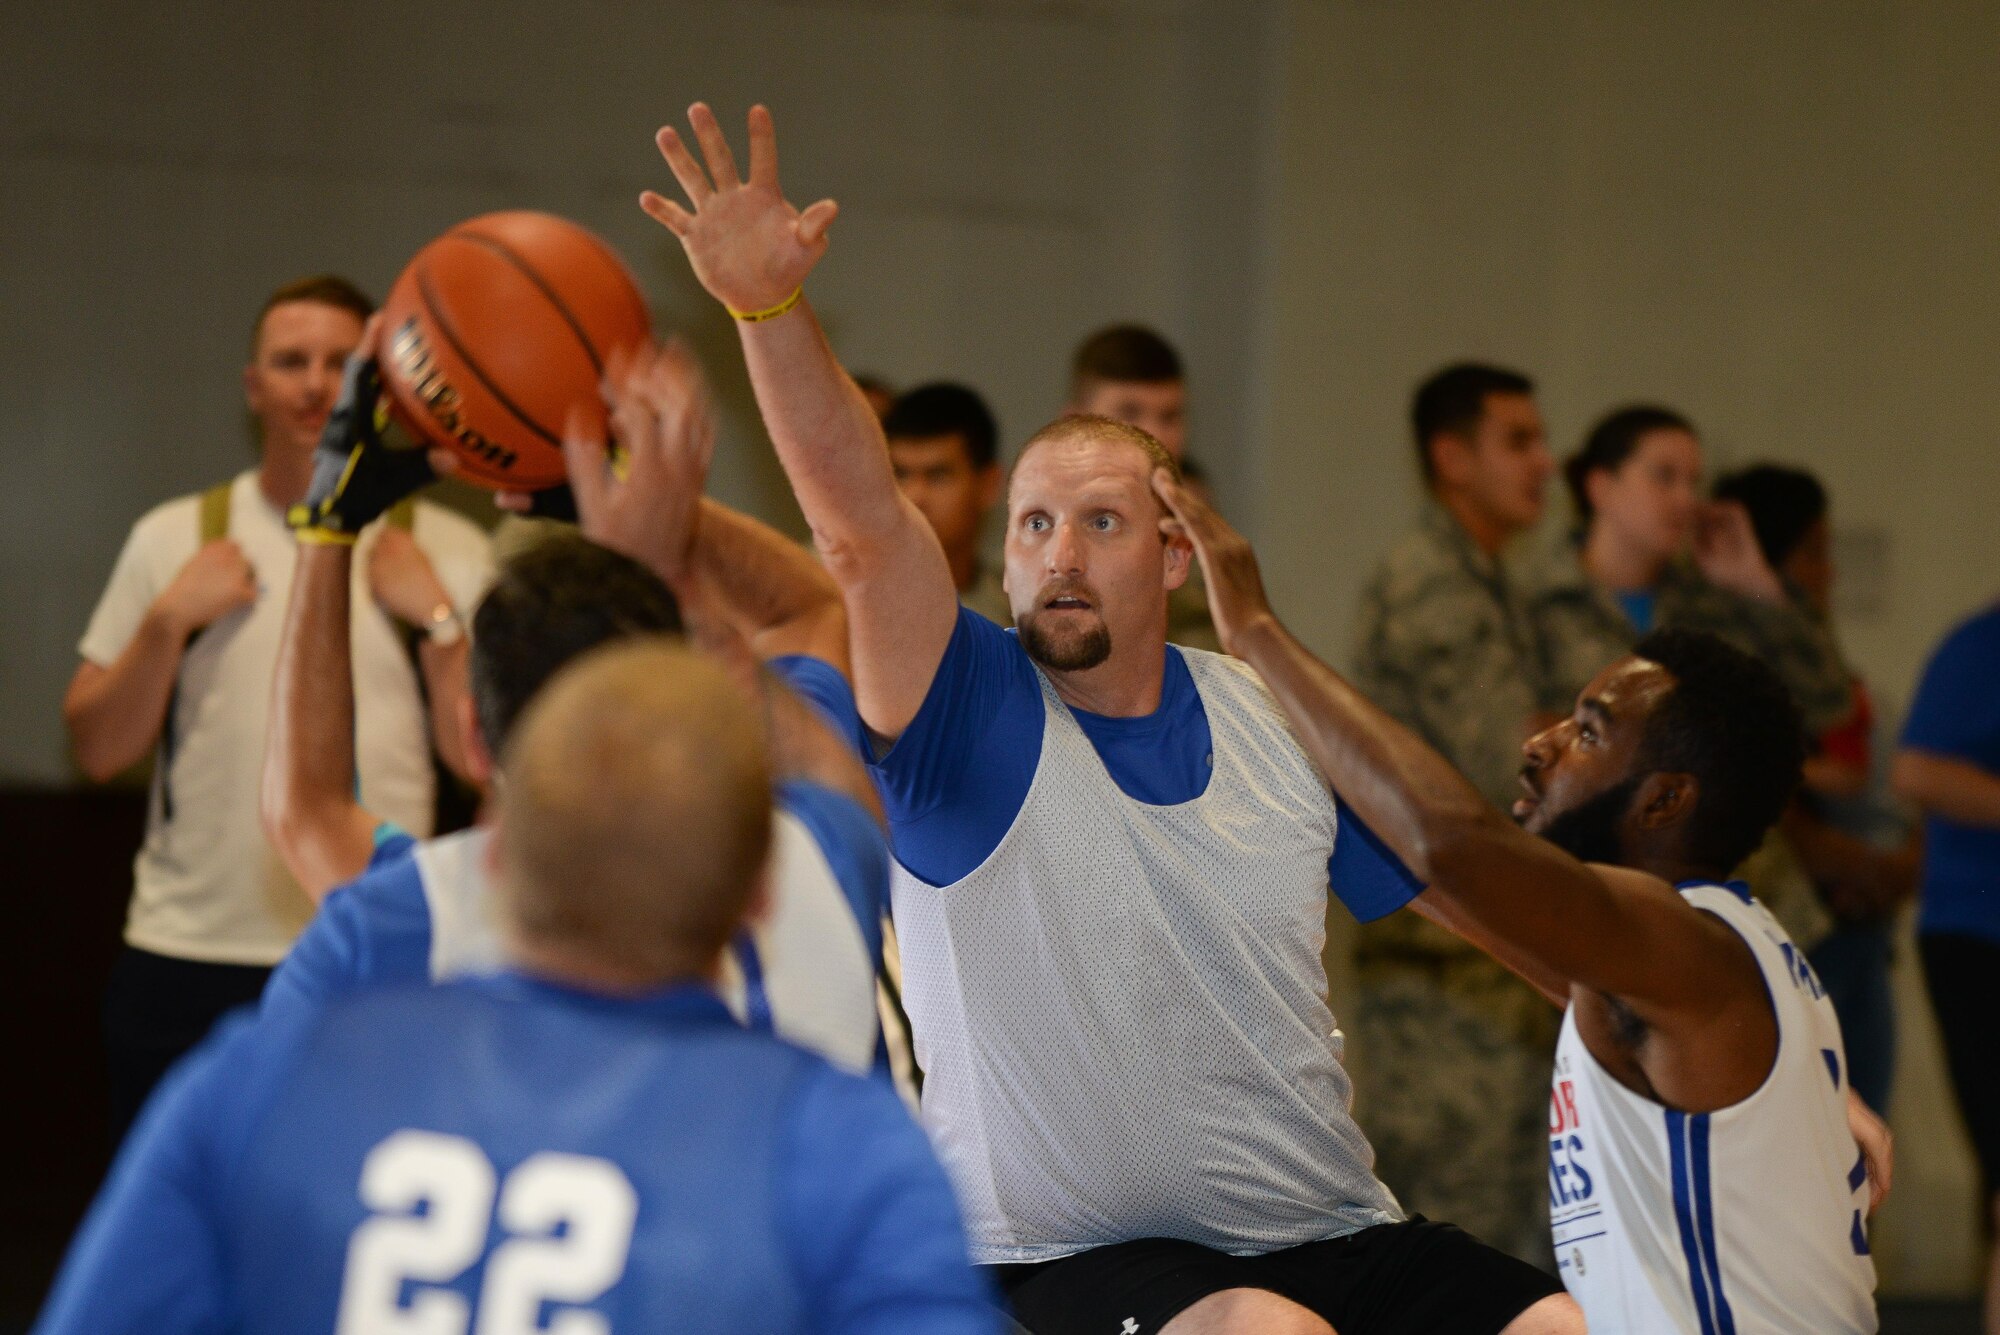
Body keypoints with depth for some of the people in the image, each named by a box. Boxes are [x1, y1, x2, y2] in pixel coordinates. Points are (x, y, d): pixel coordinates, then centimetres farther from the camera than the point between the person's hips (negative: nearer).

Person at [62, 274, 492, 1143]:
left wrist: (436, 618, -8)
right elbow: (99, 750, 6)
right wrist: (169, 620, -6)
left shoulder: (446, 551, 6)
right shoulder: (174, 540, 9)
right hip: (186, 963, 1)